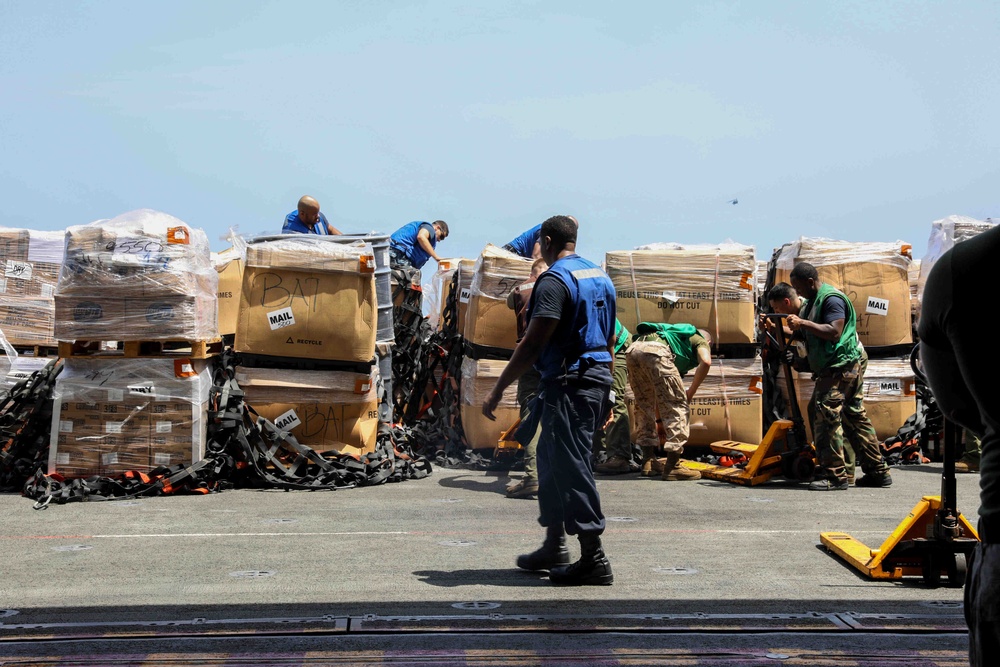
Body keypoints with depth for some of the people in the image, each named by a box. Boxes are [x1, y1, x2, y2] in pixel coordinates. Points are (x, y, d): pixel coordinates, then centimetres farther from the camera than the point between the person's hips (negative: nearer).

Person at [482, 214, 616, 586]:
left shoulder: (555, 280, -13)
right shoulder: (600, 277, 15)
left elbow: (532, 344, -20)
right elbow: (610, 339, 20)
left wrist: (498, 391, -15)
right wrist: (605, 392, 28)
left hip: (568, 383, -10)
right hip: (598, 376, 10)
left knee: (571, 467, -6)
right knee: (551, 458, 19)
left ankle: (593, 560, -4)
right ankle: (554, 548, 26)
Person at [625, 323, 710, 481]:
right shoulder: (700, 340, 27)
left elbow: (657, 391, 46)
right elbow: (706, 362, -1)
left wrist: (659, 420, 52)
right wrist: (691, 392, 9)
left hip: (633, 349, 7)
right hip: (656, 350, -7)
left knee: (644, 405, 23)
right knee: (678, 406, 2)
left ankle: (649, 460, 27)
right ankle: (672, 466, 0)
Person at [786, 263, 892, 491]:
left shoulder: (831, 298, -14)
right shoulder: (814, 300, 18)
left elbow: (834, 332, -25)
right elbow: (810, 333, 23)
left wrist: (803, 323, -24)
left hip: (842, 366, -11)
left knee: (826, 416, -13)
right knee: (855, 417, 12)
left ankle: (834, 475, -13)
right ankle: (878, 472, 18)